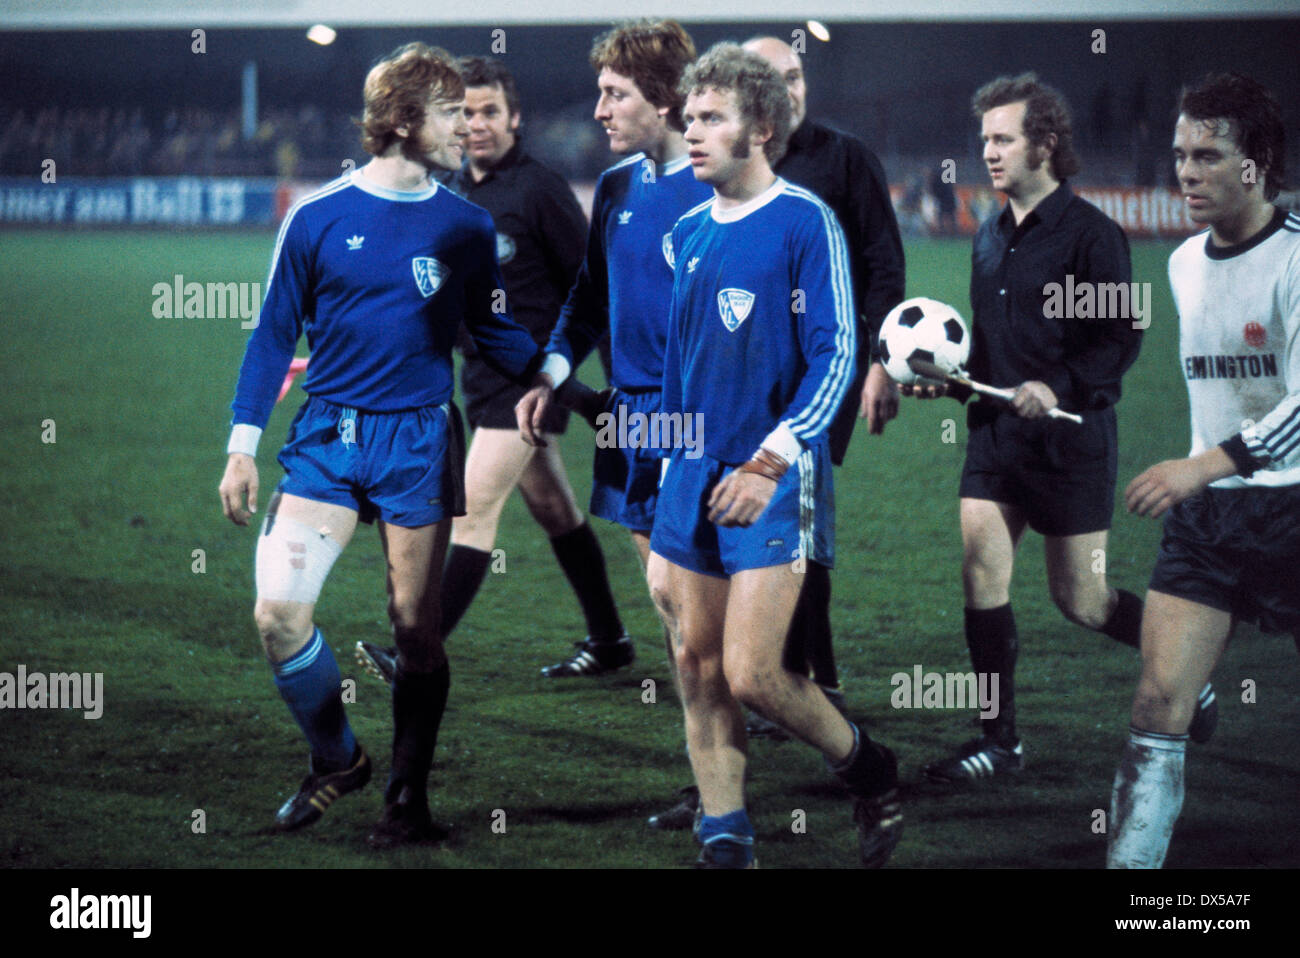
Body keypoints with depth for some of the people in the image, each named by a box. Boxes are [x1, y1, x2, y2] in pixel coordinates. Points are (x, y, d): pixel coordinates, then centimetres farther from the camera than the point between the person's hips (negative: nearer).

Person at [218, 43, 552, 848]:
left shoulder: (467, 228, 3)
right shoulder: (319, 219, -1)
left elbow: (490, 327, 16)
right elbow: (275, 334, 5)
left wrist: (547, 374, 0)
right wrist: (243, 448, 1)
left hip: (420, 440, 1)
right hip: (328, 437, -1)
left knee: (415, 626, 1)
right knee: (279, 610, -11)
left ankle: (410, 797, 15)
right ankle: (336, 761, 11)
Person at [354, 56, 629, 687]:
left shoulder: (540, 191, -12)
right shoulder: (450, 196, 9)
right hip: (483, 374, 8)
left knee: (474, 509, -13)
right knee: (552, 508, 16)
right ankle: (607, 638, 27)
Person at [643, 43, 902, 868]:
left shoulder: (805, 223, -8)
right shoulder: (691, 233, 13)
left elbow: (835, 356, -13)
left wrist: (769, 463, -21)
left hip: (776, 484, -6)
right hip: (695, 480, 6)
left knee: (751, 675, -11)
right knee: (699, 674, 3)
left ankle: (870, 771, 15)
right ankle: (728, 848, 10)